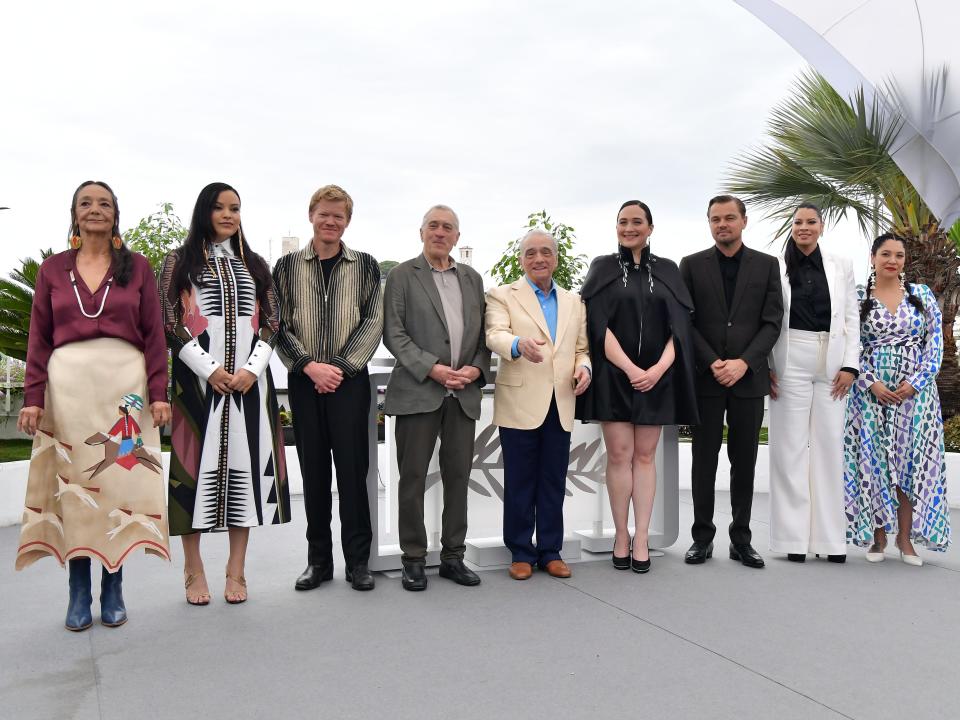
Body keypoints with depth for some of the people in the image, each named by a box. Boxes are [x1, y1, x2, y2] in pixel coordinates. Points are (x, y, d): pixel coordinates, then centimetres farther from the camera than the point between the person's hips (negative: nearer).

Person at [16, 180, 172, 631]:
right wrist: (33, 398, -1)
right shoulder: (53, 269, 11)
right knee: (73, 481, 3)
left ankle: (113, 588, 10)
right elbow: (39, 338, 8)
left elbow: (154, 335, 4)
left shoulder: (137, 267, 7)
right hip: (68, 383, 1)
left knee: (121, 480, 1)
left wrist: (158, 393, -5)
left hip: (125, 381, -1)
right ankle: (79, 592, 10)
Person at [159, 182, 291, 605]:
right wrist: (210, 370, -12)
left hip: (249, 381, 3)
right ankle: (194, 571, 9)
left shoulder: (255, 265, 15)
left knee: (245, 465, 1)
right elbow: (169, 323, -2)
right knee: (198, 463, -3)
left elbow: (271, 323, 10)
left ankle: (236, 570, 10)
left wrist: (252, 369, -6)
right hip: (198, 380, -2)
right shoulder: (179, 262, 7)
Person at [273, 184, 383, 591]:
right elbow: (279, 326, 3)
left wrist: (341, 367, -10)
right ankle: (319, 559, 18)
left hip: (350, 380, -1)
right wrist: (309, 366, -10)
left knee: (353, 469, -1)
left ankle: (358, 560, 9)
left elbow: (373, 322, 0)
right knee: (313, 472, 7)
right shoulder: (287, 266, 7)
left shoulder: (365, 266, 6)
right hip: (304, 381, 1)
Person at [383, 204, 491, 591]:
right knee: (413, 476, 1)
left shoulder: (472, 278, 16)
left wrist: (476, 368, -4)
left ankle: (453, 556, 18)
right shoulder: (402, 275, 3)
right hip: (418, 390, -4)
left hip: (464, 392, 4)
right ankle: (413, 559, 12)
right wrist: (432, 369, -14)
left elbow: (482, 331, 14)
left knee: (458, 475, 7)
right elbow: (393, 332, -5)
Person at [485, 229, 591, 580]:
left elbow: (581, 347, 17)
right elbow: (495, 334, -15)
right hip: (520, 404, -4)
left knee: (554, 482, 9)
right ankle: (521, 553, 16)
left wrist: (584, 366, -6)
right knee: (520, 483, 4)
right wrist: (519, 344, -37)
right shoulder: (502, 295, 2)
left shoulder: (573, 301, 17)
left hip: (560, 405, 4)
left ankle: (550, 551, 20)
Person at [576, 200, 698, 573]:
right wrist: (631, 369, -15)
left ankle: (642, 538, 7)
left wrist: (658, 369, -13)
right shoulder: (603, 268, 4)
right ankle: (621, 534, 9)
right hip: (613, 374, -1)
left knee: (644, 455, 4)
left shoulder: (667, 271, 9)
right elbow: (598, 324, -5)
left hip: (656, 376, 2)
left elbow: (679, 326, 3)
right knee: (619, 454, -1)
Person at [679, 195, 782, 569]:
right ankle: (703, 537, 12)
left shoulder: (767, 265, 7)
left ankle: (741, 539, 14)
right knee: (704, 461, 4)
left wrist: (744, 362, -11)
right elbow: (686, 322, 1)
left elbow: (772, 322, 1)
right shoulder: (692, 265, 6)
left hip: (748, 377, 1)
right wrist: (713, 363, -11)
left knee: (744, 462, 6)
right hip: (705, 378, 0)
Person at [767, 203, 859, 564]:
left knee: (830, 446, 4)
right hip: (790, 364, -2)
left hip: (831, 365, 2)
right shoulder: (776, 267, 2)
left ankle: (831, 537, 11)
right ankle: (794, 536, 7)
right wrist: (765, 366, -6)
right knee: (790, 446, 1)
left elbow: (851, 318, 10)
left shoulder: (841, 266, 11)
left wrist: (849, 365, 1)